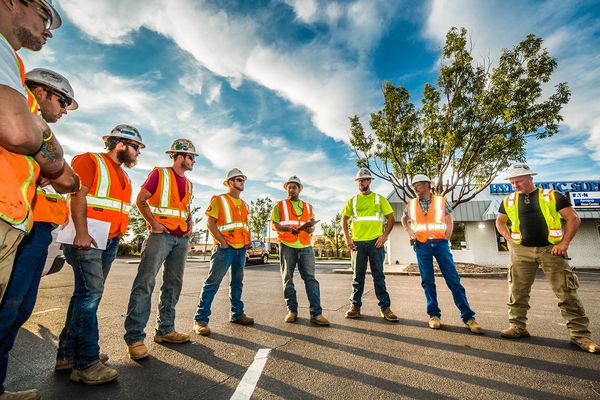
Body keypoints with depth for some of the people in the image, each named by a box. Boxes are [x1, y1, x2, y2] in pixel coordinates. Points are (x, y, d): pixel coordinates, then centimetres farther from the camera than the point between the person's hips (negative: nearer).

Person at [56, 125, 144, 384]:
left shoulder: (123, 175, 22)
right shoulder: (90, 160, -2)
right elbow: (77, 195, -13)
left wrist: (119, 234, 13)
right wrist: (82, 232, -21)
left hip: (110, 241, 9)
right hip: (87, 237, -9)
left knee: (86, 293, 11)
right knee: (91, 292, -12)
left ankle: (68, 354, 22)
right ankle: (86, 363, -6)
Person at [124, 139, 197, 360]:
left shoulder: (188, 184, 18)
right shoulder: (159, 174, 1)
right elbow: (140, 200, -3)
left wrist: (190, 225, 8)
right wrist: (153, 223, -13)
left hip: (182, 238, 7)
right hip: (161, 234, -7)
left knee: (173, 284, 9)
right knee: (145, 282, -10)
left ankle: (165, 330, 20)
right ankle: (134, 337, -3)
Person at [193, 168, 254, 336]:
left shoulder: (244, 204, 19)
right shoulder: (219, 200, -1)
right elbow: (210, 223, -8)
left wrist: (248, 240, 10)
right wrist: (222, 241, -15)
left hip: (242, 248, 7)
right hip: (225, 248, -7)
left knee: (238, 281, 14)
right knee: (212, 282, -5)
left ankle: (237, 314, 27)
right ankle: (200, 319, 2)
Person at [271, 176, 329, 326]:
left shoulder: (308, 207, 18)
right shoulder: (280, 206, 9)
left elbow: (312, 225, 19)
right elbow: (274, 225, 2)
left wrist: (311, 229, -6)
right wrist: (288, 228, -16)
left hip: (305, 246, 2)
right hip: (287, 246, -1)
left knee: (310, 278, -3)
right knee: (288, 279, 5)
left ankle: (316, 313, 0)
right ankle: (292, 310, 18)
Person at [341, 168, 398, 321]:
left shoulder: (379, 199, 6)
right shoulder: (352, 200, 9)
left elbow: (391, 218, 4)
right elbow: (344, 219, 10)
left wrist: (384, 236, -7)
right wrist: (347, 238, -1)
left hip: (375, 242, -1)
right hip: (358, 243, 1)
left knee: (378, 276, 5)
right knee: (358, 276, 8)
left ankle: (385, 307, 14)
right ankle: (355, 306, 17)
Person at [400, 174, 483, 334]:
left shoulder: (441, 201, 3)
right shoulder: (411, 204, 7)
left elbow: (449, 222, 10)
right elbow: (403, 220, 23)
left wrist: (446, 239, 0)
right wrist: (410, 232, 7)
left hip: (440, 243, -1)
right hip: (422, 246, 2)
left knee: (453, 280, -1)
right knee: (427, 281, 5)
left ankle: (468, 317, 7)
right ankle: (434, 315, 15)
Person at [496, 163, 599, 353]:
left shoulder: (552, 196, 0)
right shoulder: (509, 201, 8)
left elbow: (573, 218, 1)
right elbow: (500, 221, 19)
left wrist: (564, 243, -7)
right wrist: (510, 239, 6)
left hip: (551, 250, -2)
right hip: (521, 251, 2)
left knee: (567, 292, 2)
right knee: (517, 291, 3)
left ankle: (580, 334, 15)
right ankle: (518, 326, 15)